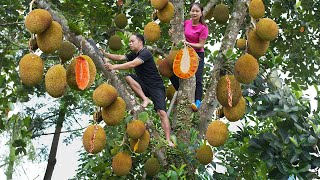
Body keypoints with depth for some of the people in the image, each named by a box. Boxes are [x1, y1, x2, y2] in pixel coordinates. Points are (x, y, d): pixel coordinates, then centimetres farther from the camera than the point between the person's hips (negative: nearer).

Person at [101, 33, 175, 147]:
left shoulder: (145, 53, -15)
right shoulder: (134, 54, 13)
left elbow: (132, 64, -28)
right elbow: (120, 57, 4)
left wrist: (114, 67, -32)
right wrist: (105, 54, -8)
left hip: (156, 86, -7)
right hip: (144, 85, 7)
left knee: (161, 113, -17)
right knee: (128, 77, -19)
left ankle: (168, 140, -18)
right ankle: (145, 99, -14)